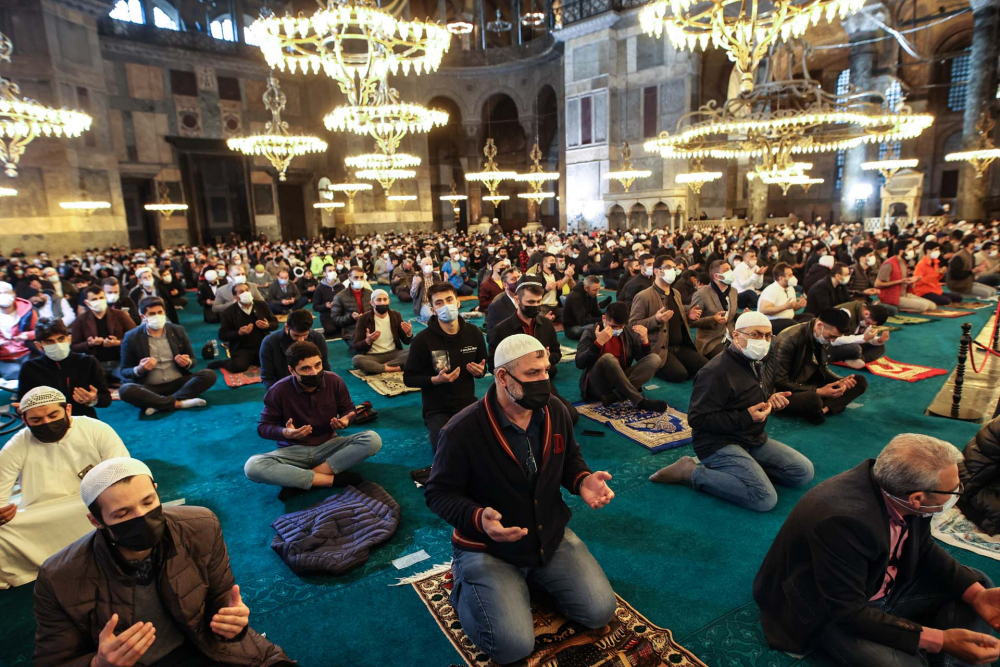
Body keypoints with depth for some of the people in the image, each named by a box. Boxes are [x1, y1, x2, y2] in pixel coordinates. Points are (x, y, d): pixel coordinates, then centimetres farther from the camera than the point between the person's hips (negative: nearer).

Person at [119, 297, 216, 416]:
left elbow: (193, 360, 13)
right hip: (150, 388, -2)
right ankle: (178, 403, -32)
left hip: (178, 383, 2)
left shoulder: (178, 331, 5)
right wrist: (139, 370, -19)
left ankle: (159, 404, -29)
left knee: (209, 374, -23)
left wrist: (187, 363, -12)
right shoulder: (131, 338, 0)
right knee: (125, 390, -33)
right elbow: (124, 371, 4)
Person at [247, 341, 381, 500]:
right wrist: (285, 433, -28)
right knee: (252, 467, -32)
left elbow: (348, 409, 4)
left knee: (373, 439, -26)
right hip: (293, 451, -1)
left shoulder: (334, 381, -11)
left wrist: (345, 421, -21)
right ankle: (334, 479, -27)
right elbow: (263, 427, -6)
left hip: (329, 446, 1)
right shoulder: (278, 390, -15)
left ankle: (299, 481, -24)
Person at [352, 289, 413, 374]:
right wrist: (368, 341, -28)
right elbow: (356, 347, -6)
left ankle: (375, 366, -21)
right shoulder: (364, 319, -6)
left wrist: (409, 334, -17)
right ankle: (394, 368, -27)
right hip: (372, 356, -2)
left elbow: (406, 341, 7)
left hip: (394, 353, 2)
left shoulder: (396, 315, 2)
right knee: (356, 360, -35)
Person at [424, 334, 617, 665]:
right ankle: (465, 581, 13)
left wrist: (583, 481, -14)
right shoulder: (463, 430, -25)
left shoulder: (555, 411, -8)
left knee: (600, 611, 2)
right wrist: (478, 518, -35)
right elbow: (439, 492, -16)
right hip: (488, 547, -5)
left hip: (552, 536, 5)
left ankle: (532, 576, 24)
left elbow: (570, 458, 9)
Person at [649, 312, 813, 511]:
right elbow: (697, 418, -24)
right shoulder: (717, 371, -23)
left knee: (804, 472, 4)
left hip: (754, 440, 9)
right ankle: (692, 472, -11)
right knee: (765, 499, -23)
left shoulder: (756, 363, 8)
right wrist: (746, 417, -25)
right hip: (719, 444, -9)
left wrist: (772, 400, 0)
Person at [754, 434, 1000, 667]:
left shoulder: (899, 489, -15)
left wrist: (977, 594, -11)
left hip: (882, 585, 8)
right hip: (834, 614, -8)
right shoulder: (842, 521, -39)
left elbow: (924, 549, 4)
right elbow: (848, 612, -31)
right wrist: (940, 641, -31)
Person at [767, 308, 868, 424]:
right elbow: (780, 382, -22)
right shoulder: (789, 340, -24)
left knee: (860, 382, -2)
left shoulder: (824, 338, 0)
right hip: (786, 392, -9)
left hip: (810, 385, 9)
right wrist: (818, 391, -24)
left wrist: (840, 381, -6)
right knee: (814, 400, -41)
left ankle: (824, 408, -21)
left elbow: (822, 368, 15)